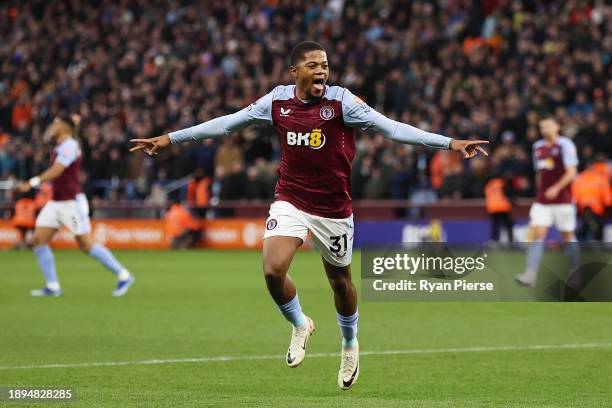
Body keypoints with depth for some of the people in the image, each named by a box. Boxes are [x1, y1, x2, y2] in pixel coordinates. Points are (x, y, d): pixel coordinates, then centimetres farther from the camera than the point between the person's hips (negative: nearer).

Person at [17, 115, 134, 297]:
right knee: (38, 241, -2)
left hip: (72, 203, -9)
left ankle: (123, 276, 3)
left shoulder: (69, 145, -15)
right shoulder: (60, 145, 12)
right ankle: (52, 286, -1)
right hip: (55, 203, 9)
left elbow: (56, 170, -28)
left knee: (86, 245, -8)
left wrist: (32, 183, -37)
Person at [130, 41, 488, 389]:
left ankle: (350, 345, 40)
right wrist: (169, 139, 6)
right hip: (290, 201, 1)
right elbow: (226, 123, 4)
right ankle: (300, 326, 13)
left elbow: (389, 127, -19)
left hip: (334, 208, -1)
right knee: (273, 270, -18)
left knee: (340, 281, 11)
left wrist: (450, 143, -29)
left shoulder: (341, 101, -14)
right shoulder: (278, 101, -5)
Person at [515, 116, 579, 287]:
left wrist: (556, 188, -23)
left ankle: (576, 272, 23)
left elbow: (571, 172, -13)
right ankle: (530, 275, -19)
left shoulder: (565, 145, -6)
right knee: (537, 234, -10)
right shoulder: (538, 147, 12)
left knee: (567, 236, 6)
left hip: (563, 199, -4)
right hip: (542, 201, 5)